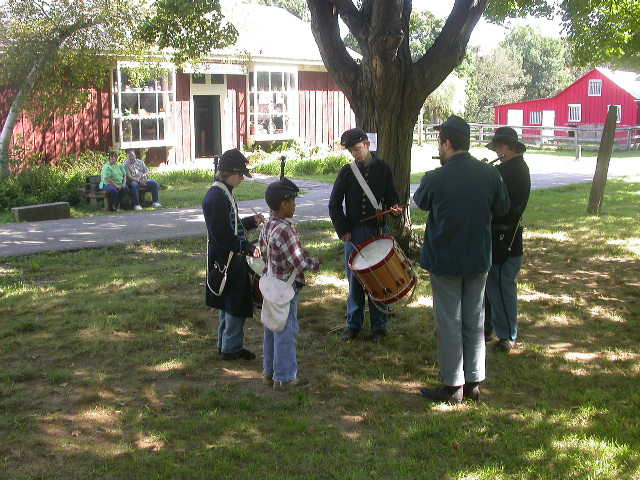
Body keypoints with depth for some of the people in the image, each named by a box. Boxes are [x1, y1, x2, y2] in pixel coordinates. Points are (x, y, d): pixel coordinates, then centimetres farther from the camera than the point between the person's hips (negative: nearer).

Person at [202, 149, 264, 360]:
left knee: (228, 304, 18)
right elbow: (222, 236, -25)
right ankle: (232, 348, 11)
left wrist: (252, 221, 7)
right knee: (237, 305, 0)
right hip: (227, 261, -10)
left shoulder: (224, 193, 10)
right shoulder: (216, 198, -22)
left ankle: (225, 344, 29)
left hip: (229, 259, 10)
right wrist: (249, 248, -23)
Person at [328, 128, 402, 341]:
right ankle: (353, 324, 17)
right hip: (353, 233, 1)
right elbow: (334, 204, 5)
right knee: (354, 279, 5)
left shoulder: (383, 169, 4)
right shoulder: (347, 172, 4)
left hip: (378, 230, -1)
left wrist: (394, 207, -12)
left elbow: (391, 196, 11)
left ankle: (379, 325, 13)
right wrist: (342, 230, -3)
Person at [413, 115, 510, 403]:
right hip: (479, 259, 4)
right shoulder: (490, 174, -7)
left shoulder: (435, 179, -17)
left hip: (444, 260, -4)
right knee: (474, 322, 14)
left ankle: (452, 386, 12)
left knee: (449, 323, 6)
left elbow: (420, 202, 3)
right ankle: (473, 383, 22)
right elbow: (502, 209, 7)